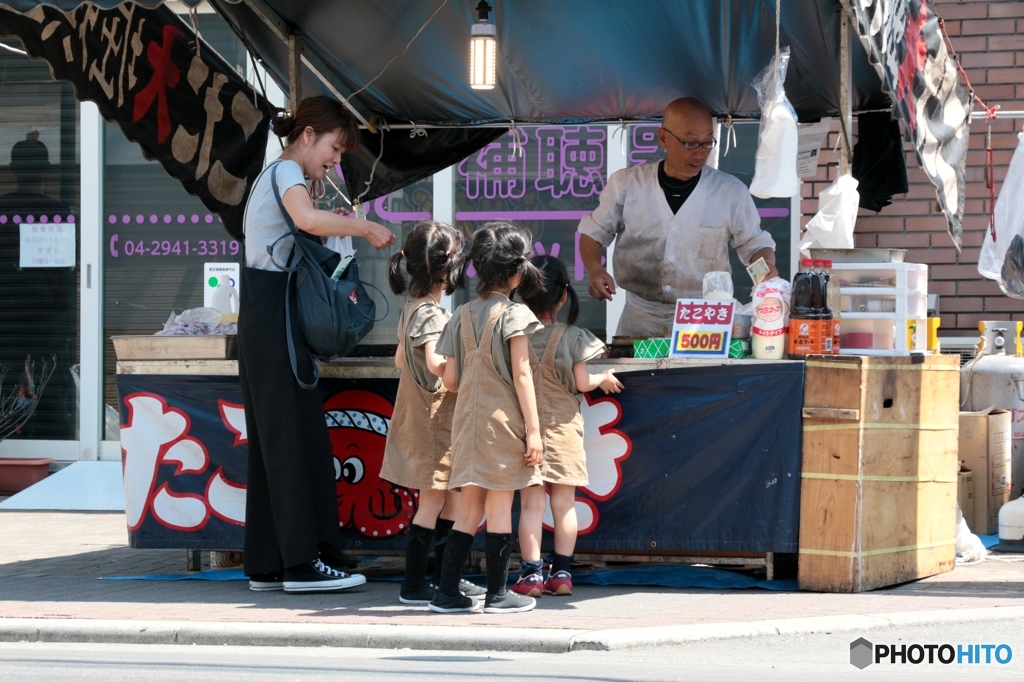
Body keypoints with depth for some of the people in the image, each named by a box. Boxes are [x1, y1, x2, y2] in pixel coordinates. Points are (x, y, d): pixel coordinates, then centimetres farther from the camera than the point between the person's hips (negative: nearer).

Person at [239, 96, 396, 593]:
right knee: (296, 436, -11)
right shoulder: (287, 173, -9)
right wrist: (364, 228, -22)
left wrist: (337, 227, 4)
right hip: (276, 321, -10)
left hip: (261, 323, 10)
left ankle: (265, 564, 10)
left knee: (274, 441, 9)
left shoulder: (273, 174, 23)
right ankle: (302, 560, -12)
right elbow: (307, 218, -31)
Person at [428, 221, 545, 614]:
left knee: (469, 508, 10)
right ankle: (497, 594, 3)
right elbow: (521, 375, -12)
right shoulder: (514, 314, -8)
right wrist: (534, 430, -10)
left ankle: (447, 592, 7)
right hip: (503, 420, -5)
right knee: (500, 506, 0)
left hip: (468, 419, 5)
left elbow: (450, 379, 9)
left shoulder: (461, 316, 9)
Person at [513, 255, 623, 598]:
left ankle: (531, 574, -1)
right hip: (563, 426, 0)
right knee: (564, 503, 8)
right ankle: (562, 572, 11)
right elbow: (582, 383, -4)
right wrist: (604, 379, 16)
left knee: (531, 503, 3)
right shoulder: (572, 337, -9)